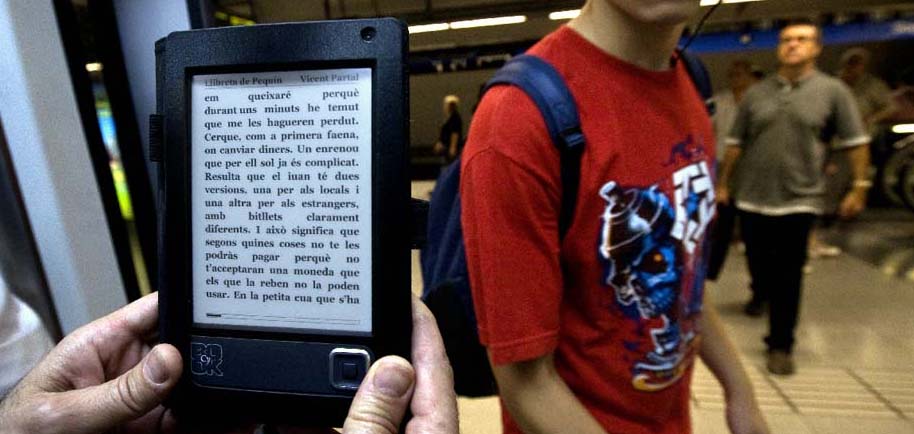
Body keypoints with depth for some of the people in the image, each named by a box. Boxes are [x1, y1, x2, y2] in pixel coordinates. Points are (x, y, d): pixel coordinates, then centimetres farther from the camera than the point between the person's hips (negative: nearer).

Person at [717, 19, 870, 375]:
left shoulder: (833, 90, 1)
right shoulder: (756, 93, 6)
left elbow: (856, 142, 2)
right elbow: (736, 143, 9)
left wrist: (859, 187, -4)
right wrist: (723, 183, 8)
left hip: (799, 199, -2)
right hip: (752, 197, 2)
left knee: (789, 276, 0)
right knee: (758, 263, 14)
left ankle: (780, 345, 12)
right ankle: (761, 293, 48)